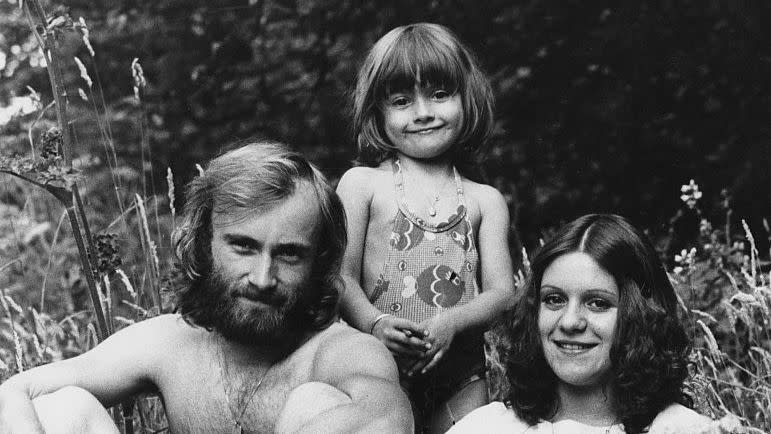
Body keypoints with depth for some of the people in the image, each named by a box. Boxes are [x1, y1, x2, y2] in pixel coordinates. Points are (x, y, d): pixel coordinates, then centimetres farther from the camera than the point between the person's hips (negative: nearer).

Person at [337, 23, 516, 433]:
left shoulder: (485, 200, 10)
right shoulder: (361, 183, 4)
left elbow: (501, 291, 2)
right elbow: (343, 276, -2)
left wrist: (451, 323, -17)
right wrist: (376, 323, -21)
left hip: (460, 374, 2)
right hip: (379, 367, -2)